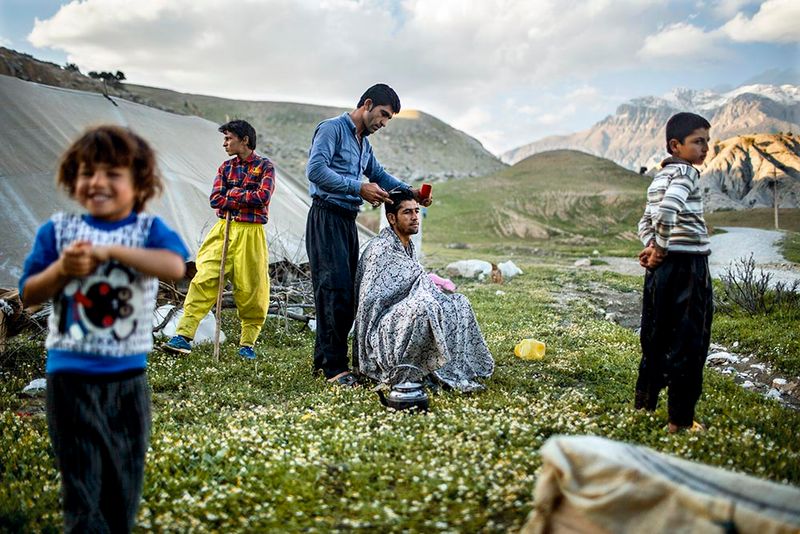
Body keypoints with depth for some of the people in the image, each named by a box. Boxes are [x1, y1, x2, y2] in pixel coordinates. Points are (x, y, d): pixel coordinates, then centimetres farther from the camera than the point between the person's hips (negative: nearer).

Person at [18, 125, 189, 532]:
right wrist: (62, 270, -17)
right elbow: (28, 295, 1)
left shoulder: (149, 229, -3)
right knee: (80, 480, 5)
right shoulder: (57, 230, -1)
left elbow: (176, 265, -24)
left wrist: (110, 251, -28)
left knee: (125, 476, 16)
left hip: (128, 377, 1)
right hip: (70, 375, -1)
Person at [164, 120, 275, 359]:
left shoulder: (264, 166, 2)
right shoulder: (226, 167, 14)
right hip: (223, 230, 3)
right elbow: (215, 199, 3)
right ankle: (184, 335, -9)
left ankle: (248, 343, 13)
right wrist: (245, 200, -7)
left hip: (250, 234, -3)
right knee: (204, 279, -9)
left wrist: (232, 194, -6)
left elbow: (263, 196, -14)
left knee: (250, 289, 0)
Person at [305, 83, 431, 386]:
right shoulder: (332, 129, -7)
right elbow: (316, 170, -19)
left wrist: (411, 193, 13)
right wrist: (359, 189, -23)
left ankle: (323, 359, 15)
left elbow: (378, 174, 29)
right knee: (335, 290, -14)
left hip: (348, 222, 9)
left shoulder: (364, 143, 22)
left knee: (347, 294, 7)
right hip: (326, 218, -9)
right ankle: (334, 367, -11)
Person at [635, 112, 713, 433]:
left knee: (657, 337, 16)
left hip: (662, 269, 9)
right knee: (688, 343, 0)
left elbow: (646, 222, 16)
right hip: (687, 266, -9)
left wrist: (653, 247, -1)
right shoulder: (686, 172, -12)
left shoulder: (660, 176, 15)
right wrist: (661, 248, -17)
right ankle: (681, 421, 7)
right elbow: (668, 209, -30)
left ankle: (644, 405, 27)